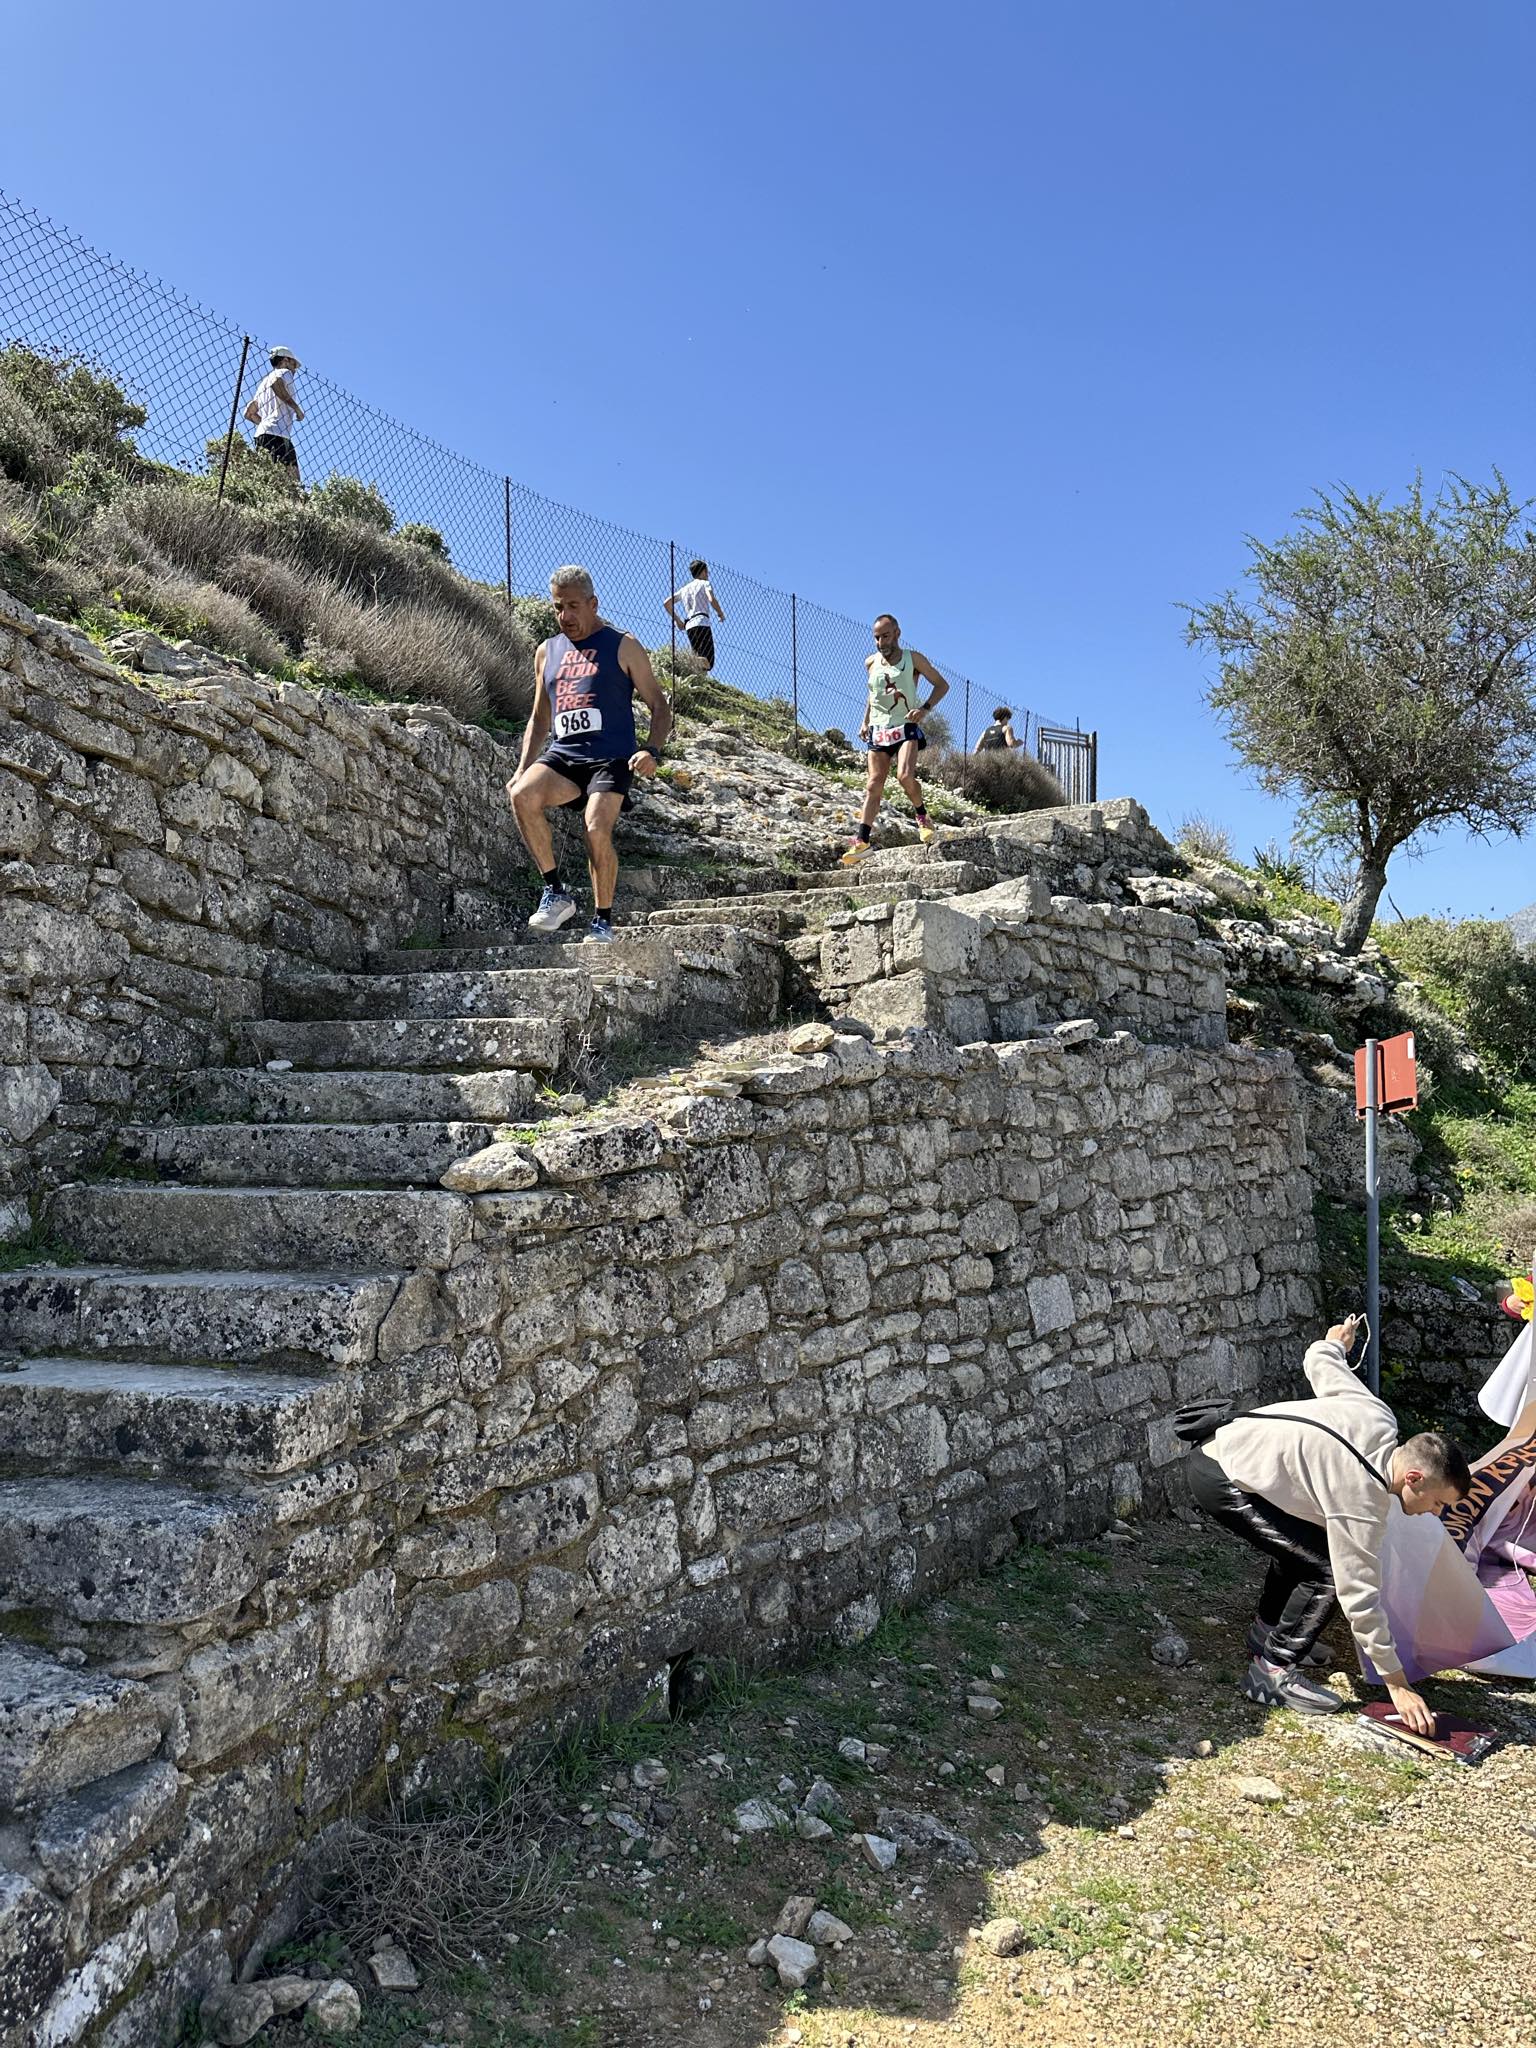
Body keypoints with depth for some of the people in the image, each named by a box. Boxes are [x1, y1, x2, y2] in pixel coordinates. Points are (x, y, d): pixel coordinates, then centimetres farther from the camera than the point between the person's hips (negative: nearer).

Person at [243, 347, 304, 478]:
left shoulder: (264, 382, 33)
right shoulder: (284, 373, 9)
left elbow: (249, 413, 32)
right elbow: (276, 383, -17)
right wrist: (296, 407, -8)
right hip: (277, 436, -8)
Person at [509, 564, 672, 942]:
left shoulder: (622, 646, 6)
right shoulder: (547, 652, 20)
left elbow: (660, 707, 5)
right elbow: (539, 719, 26)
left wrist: (652, 751, -14)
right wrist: (522, 769, 14)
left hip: (610, 758, -4)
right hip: (562, 756, 4)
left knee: (597, 830, -26)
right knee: (522, 795, -26)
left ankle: (603, 921, -9)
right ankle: (555, 892, -16)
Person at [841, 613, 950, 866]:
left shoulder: (913, 659, -1)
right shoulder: (871, 662, 10)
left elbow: (942, 685, 5)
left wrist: (925, 708, -11)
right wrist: (865, 721, 18)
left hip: (906, 728, -4)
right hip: (878, 730, 4)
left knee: (905, 776, -25)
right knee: (874, 785, -4)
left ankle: (923, 817, 0)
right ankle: (862, 840, -9)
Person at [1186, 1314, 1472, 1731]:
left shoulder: (1378, 1417, -3)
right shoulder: (1362, 1503, -22)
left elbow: (1319, 1362, 12)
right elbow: (1359, 1597, -17)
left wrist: (1335, 1343, 37)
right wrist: (1397, 1686, -10)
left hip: (1222, 1447, 10)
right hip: (1220, 1482, -10)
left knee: (1301, 1546, 22)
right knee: (1325, 1570, -11)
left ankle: (1266, 1635, 36)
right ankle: (1273, 1672, 0)